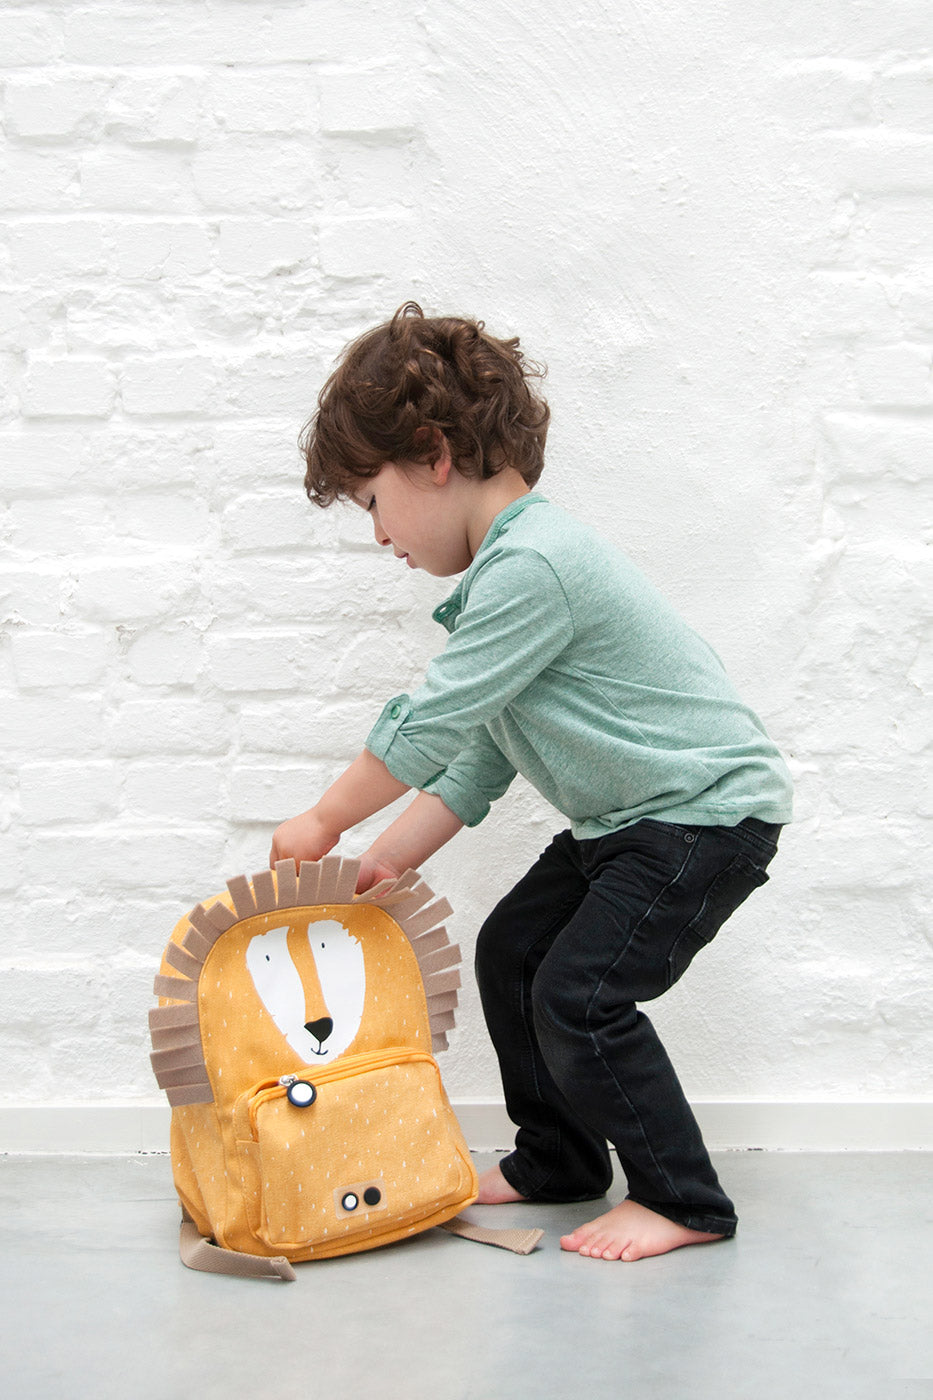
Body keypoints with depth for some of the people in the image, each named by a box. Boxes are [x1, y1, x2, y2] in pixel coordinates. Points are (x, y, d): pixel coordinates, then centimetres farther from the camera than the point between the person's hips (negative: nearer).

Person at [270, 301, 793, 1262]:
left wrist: (325, 822, -7)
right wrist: (385, 860, 6)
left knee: (578, 997, -11)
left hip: (711, 811, -10)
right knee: (510, 950, 12)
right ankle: (556, 1161, 26)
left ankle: (682, 1201, 5)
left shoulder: (530, 566, -25)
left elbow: (426, 726, -21)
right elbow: (478, 756, 11)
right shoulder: (517, 563, 9)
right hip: (627, 816, 11)